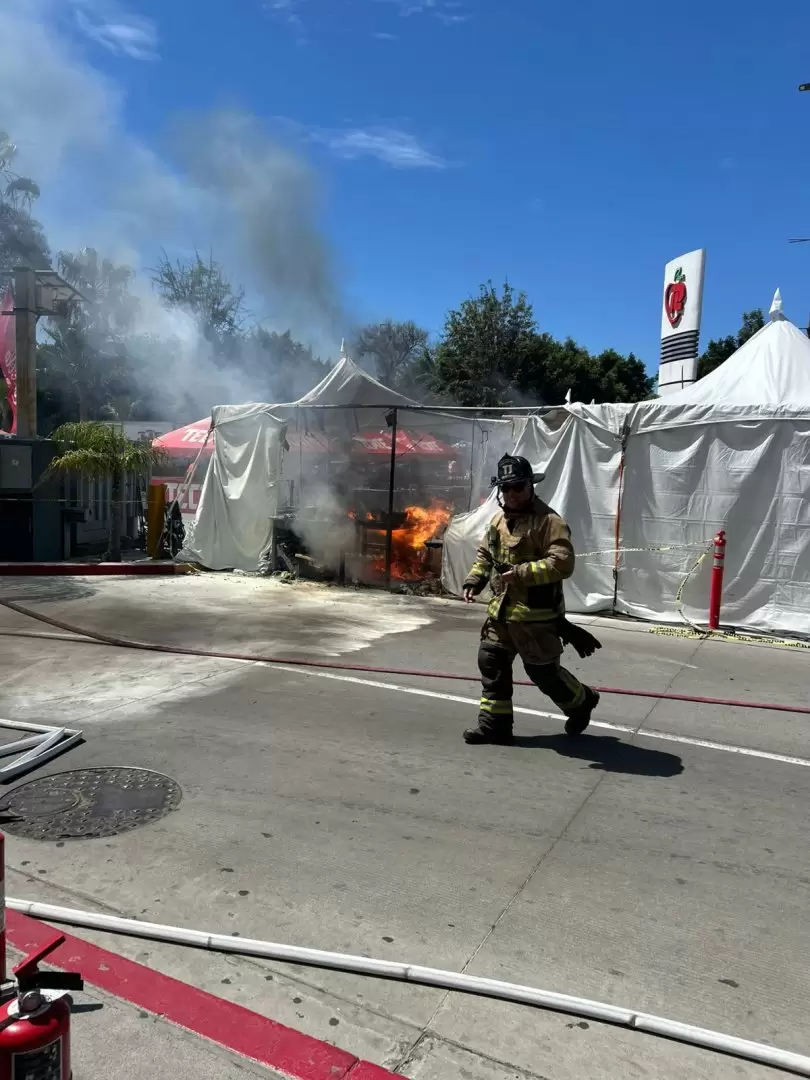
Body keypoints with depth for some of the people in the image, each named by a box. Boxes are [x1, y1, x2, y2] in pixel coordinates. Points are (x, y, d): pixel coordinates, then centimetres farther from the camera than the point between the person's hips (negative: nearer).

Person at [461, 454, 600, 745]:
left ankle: (582, 701, 33)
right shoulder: (499, 520, 9)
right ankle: (495, 724, 19)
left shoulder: (548, 521, -16)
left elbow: (563, 562, -26)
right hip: (501, 609, 8)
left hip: (535, 613, -7)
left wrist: (522, 573, -31)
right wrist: (474, 581, 6)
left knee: (543, 671, 5)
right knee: (491, 661, 7)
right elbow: (485, 553, 22)